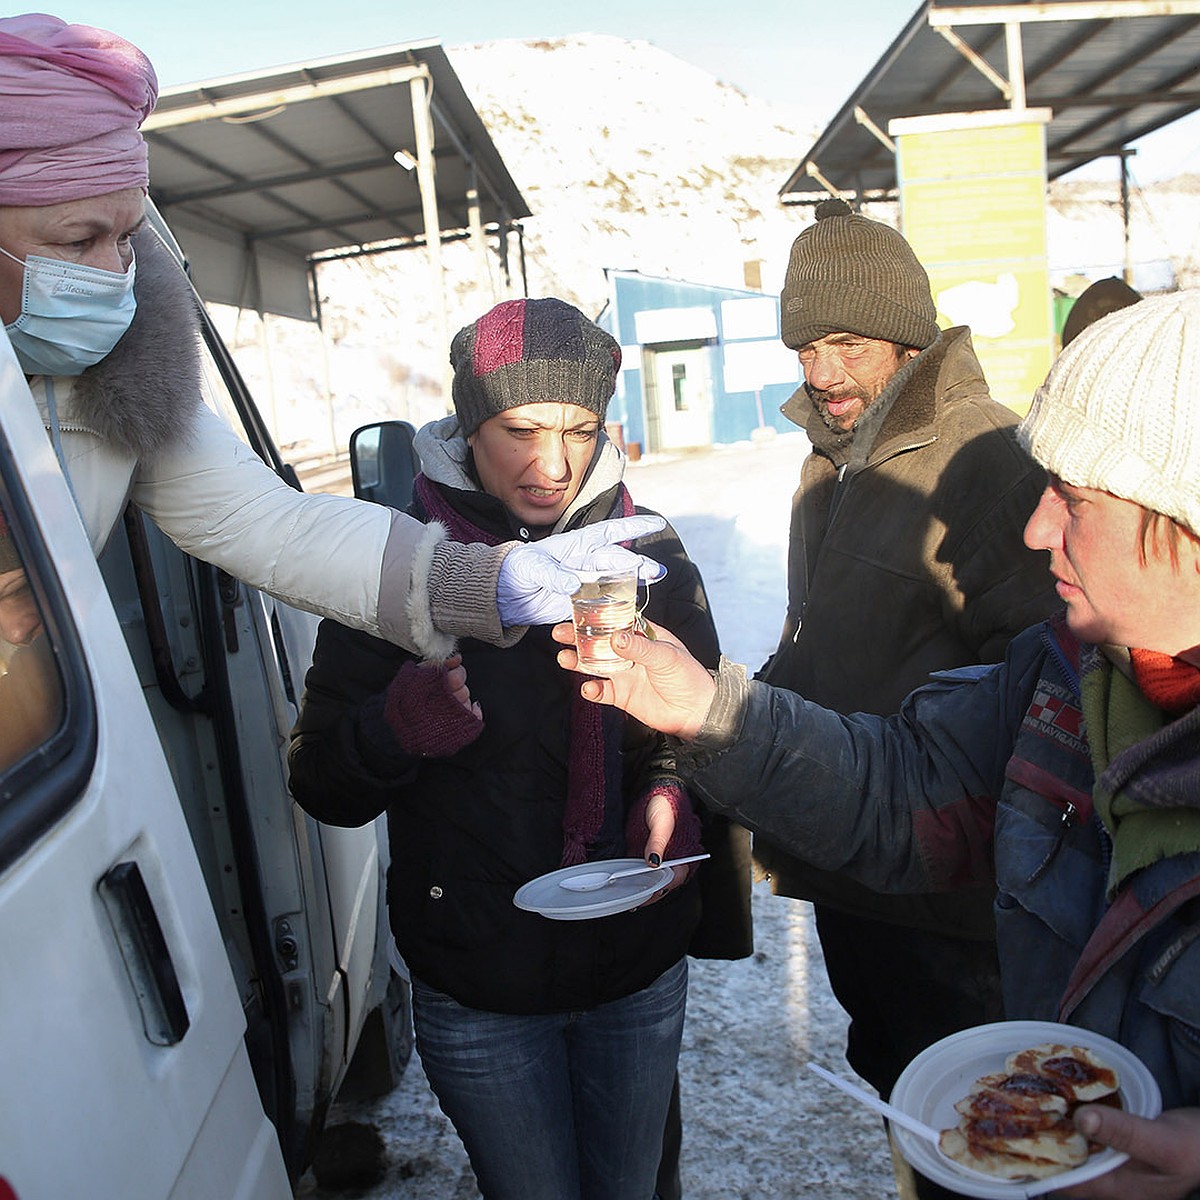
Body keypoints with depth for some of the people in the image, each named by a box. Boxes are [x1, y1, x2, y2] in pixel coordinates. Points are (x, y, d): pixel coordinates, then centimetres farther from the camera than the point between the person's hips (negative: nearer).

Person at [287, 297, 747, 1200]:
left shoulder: (649, 557, -4)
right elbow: (321, 784, -9)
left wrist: (674, 793, -14)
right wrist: (396, 728, -30)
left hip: (642, 973, 3)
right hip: (480, 996, -2)